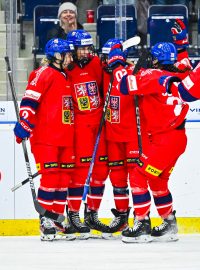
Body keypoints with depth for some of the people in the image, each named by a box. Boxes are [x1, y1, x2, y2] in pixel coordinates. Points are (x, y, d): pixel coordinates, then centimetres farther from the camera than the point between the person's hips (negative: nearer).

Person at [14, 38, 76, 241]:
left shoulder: (65, 77, 20)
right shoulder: (44, 74, -8)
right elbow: (29, 100, -17)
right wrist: (24, 125, -24)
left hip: (65, 138, 8)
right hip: (45, 137, -8)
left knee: (64, 178, 7)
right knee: (50, 177, -10)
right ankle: (45, 220, -3)